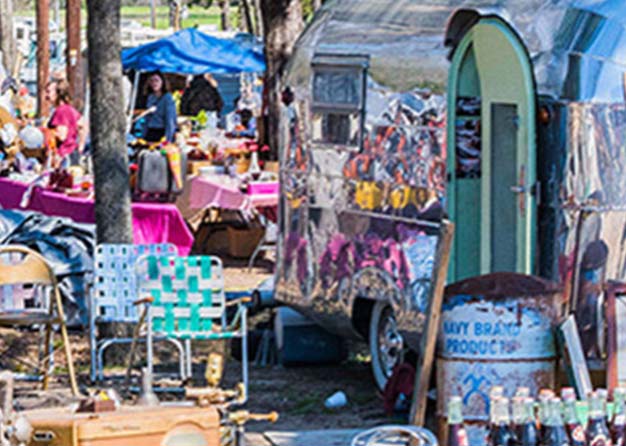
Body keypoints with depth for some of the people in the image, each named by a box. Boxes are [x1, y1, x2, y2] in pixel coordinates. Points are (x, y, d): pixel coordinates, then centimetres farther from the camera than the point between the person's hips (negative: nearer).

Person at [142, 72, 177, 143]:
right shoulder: (150, 97, 11)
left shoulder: (167, 97, -8)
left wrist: (167, 139, -17)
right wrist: (144, 136, 12)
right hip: (150, 133, 6)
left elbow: (170, 120, -12)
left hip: (162, 133, -6)